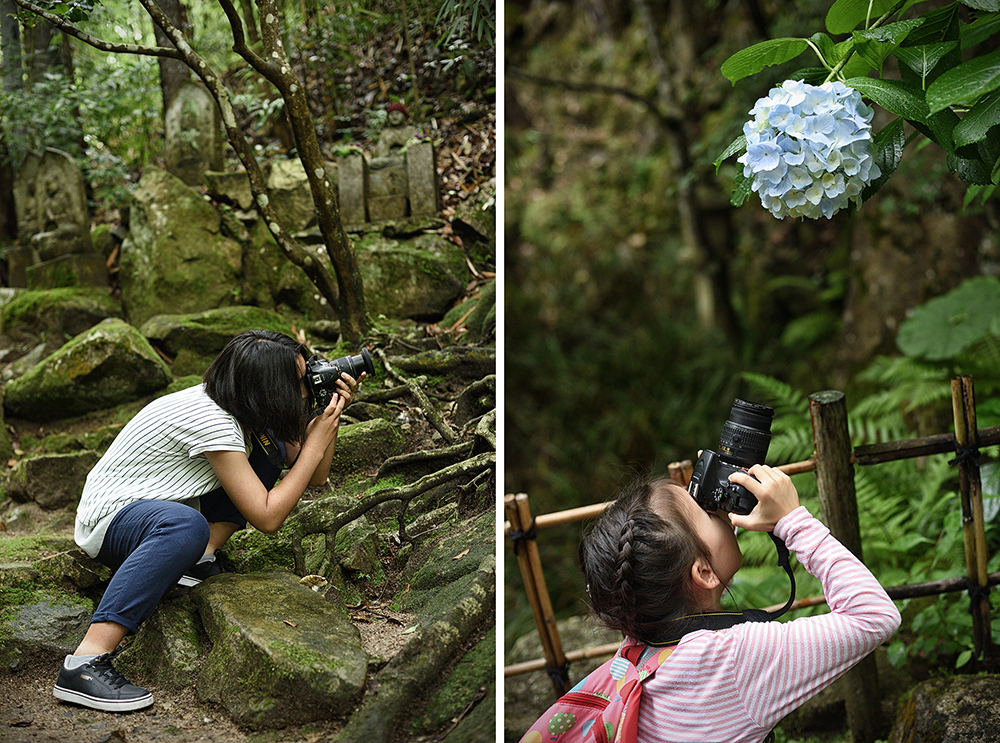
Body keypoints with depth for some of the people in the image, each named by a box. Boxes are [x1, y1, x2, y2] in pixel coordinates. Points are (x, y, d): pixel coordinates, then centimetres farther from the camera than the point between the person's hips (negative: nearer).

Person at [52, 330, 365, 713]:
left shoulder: (239, 407, -2)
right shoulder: (210, 421, -29)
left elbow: (315, 476, 3)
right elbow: (267, 517, -28)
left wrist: (330, 415, -12)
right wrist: (317, 442, -24)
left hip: (162, 505, 9)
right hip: (111, 518, -9)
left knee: (271, 443, 2)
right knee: (186, 526, -43)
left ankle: (199, 559, -5)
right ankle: (85, 665, -42)